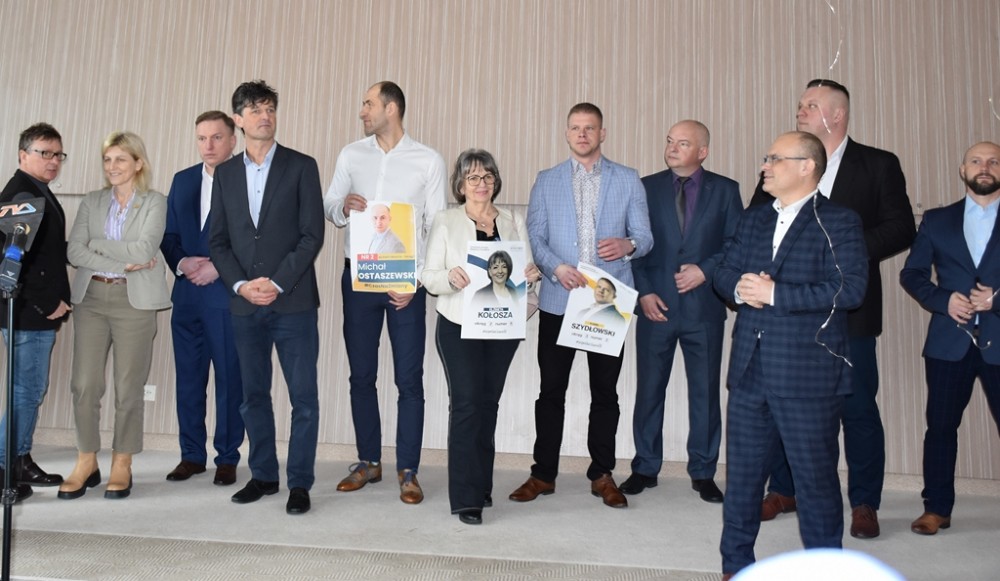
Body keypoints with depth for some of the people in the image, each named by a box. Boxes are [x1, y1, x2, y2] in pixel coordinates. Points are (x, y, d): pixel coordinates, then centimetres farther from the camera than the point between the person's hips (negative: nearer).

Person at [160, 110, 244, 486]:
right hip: (187, 295, 6)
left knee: (230, 379, 2)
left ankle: (228, 458, 13)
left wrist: (218, 267, -15)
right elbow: (169, 235, 14)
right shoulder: (183, 180, 14)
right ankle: (192, 455, 23)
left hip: (227, 296, -5)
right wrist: (181, 263, -5)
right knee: (188, 378, 11)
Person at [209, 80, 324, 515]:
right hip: (244, 304, 4)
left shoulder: (301, 167, 1)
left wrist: (277, 283, -13)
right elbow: (218, 240, 10)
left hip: (293, 302, -4)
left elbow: (312, 235, -6)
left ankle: (300, 483, 11)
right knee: (253, 395, 11)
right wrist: (240, 284, -6)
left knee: (303, 396, -1)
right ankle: (263, 475, 25)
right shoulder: (225, 173, 12)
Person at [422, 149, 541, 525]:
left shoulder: (514, 222, 11)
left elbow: (527, 269, 10)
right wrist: (450, 277, -24)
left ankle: (482, 484, 24)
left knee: (489, 403, 10)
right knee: (466, 403, -9)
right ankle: (466, 497, -3)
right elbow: (429, 277, -3)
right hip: (459, 324, -3)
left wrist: (532, 275, -13)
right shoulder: (446, 222, 3)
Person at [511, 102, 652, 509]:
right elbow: (534, 237, 4)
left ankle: (602, 475, 20)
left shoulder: (628, 181, 9)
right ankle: (543, 474, 17)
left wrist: (628, 244, -18)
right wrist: (557, 267, -14)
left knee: (605, 392, 7)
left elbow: (645, 236, 6)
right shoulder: (546, 181, 11)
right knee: (551, 391, 4)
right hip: (558, 300, 0)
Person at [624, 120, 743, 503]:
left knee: (705, 391, 7)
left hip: (704, 306, 0)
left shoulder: (725, 190, 5)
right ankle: (645, 468, 21)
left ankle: (703, 472, 21)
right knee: (649, 389, 7)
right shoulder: (647, 187, 6)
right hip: (656, 305, 1)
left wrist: (706, 270, -12)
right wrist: (644, 291, -6)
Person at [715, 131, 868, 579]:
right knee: (741, 473, 13)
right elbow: (724, 270, 14)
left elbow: (849, 289, -16)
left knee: (816, 477, 7)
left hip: (808, 374, -6)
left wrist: (775, 294, -18)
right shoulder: (753, 220, 16)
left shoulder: (839, 223, -5)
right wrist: (739, 288, -9)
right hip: (749, 372, 6)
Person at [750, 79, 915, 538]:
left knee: (858, 406, 2)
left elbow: (901, 229, -3)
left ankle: (864, 504, 17)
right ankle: (783, 490, 24)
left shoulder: (878, 165, 4)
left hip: (848, 307, -3)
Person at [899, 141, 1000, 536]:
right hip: (949, 340, 1)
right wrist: (944, 300, -9)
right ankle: (937, 508, 16)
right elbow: (911, 274, 6)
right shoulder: (937, 220, 10)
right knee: (941, 425, 6)